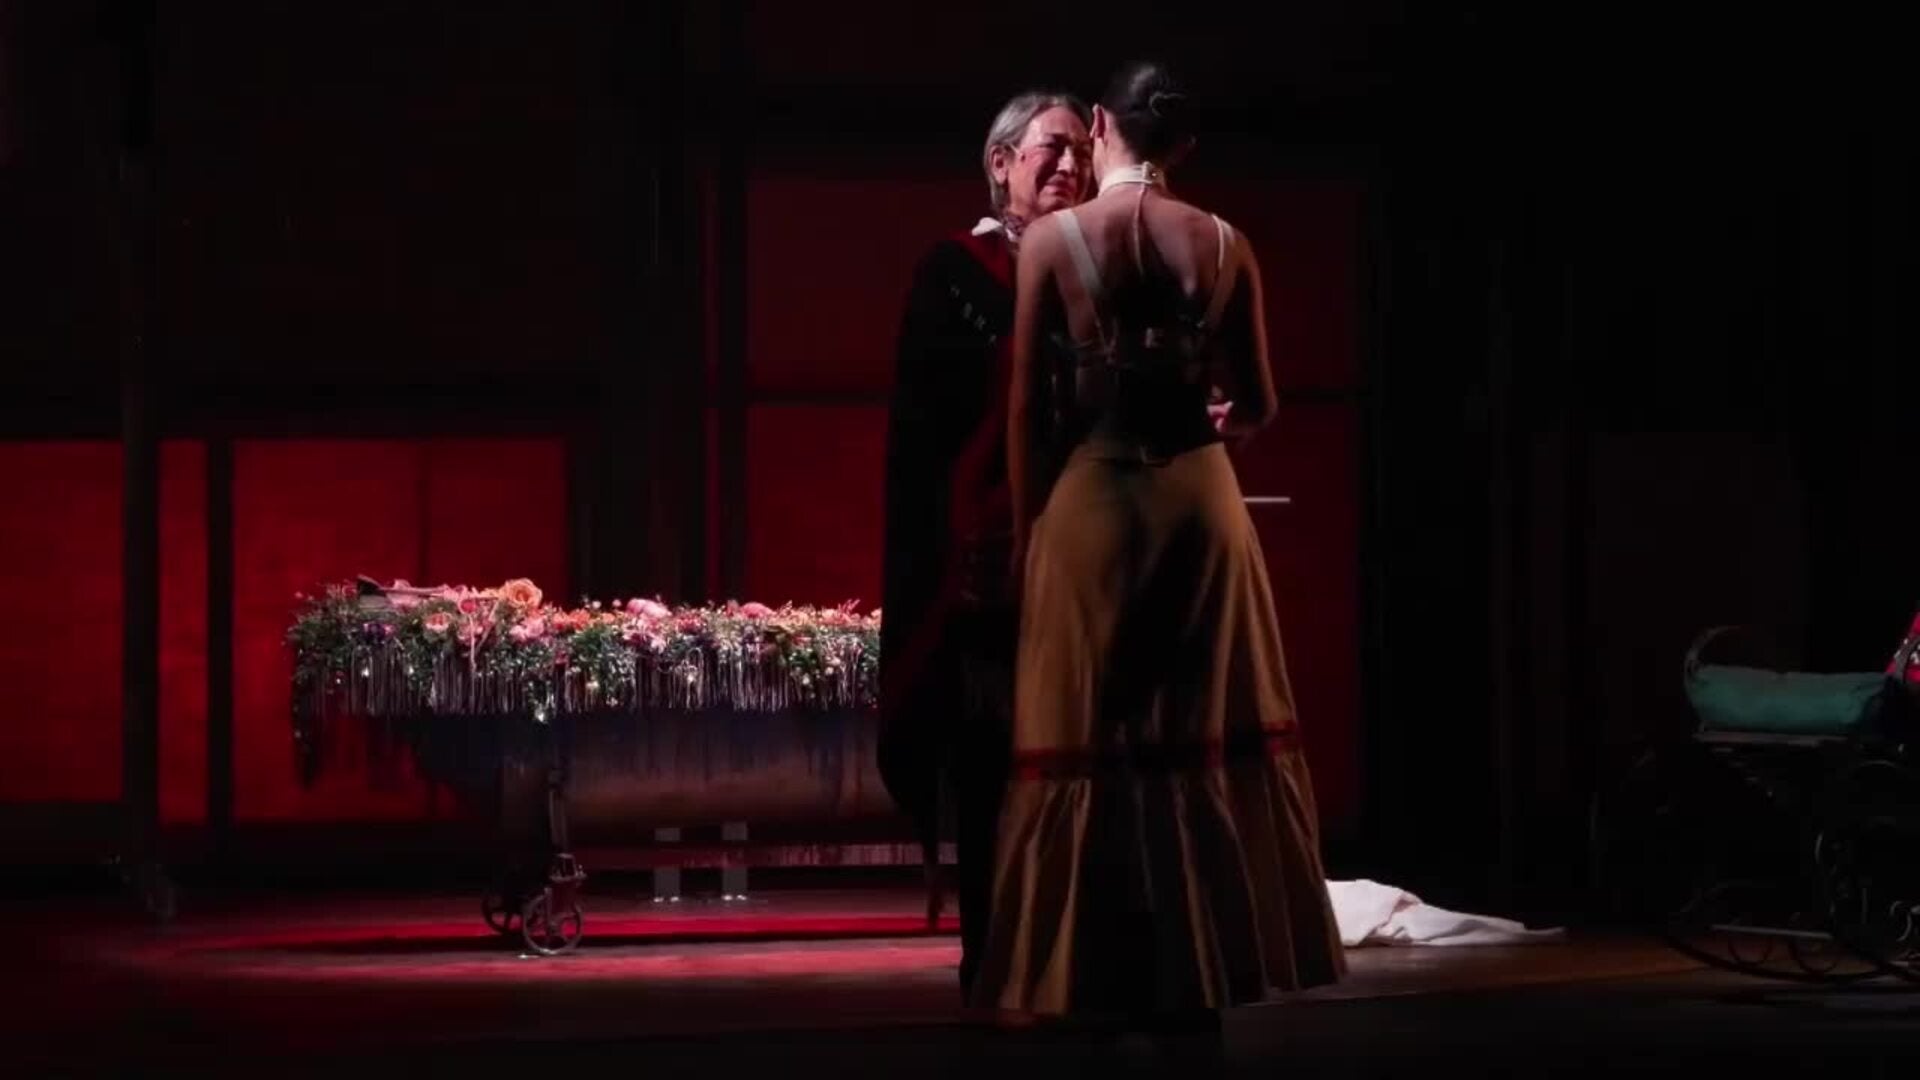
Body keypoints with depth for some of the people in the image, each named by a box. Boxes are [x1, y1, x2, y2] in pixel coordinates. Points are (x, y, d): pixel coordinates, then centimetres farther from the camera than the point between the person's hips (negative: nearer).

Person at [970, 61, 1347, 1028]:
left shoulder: (1052, 239, -5)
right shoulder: (1224, 245, 1)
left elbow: (1025, 405, -3)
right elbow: (1260, 407, 7)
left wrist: (1026, 528, 7)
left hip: (1092, 497, -2)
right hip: (1201, 498, 2)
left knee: (1089, 740, 3)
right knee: (1212, 736, 9)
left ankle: (1103, 981, 1)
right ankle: (1200, 974, 10)